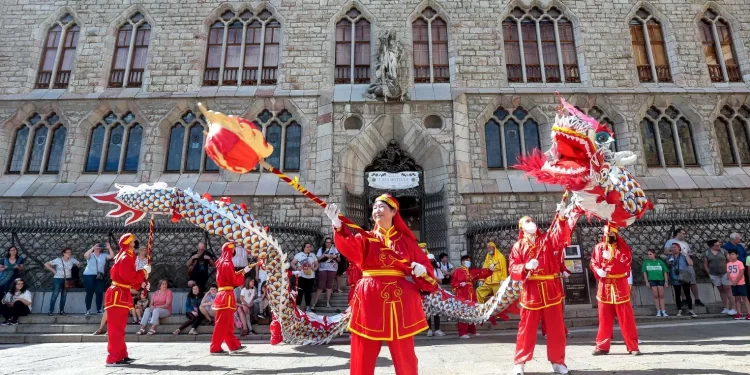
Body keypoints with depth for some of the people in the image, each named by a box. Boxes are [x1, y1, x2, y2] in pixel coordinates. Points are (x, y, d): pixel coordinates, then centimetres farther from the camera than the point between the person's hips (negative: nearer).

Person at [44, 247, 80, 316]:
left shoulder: (72, 260, -1)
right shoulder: (58, 260, -9)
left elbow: (79, 264, 13)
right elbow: (46, 264, -5)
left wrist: (73, 271, 4)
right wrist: (53, 271, -8)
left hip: (67, 280, 3)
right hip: (58, 279, -3)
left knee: (64, 295, 8)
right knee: (55, 295, -9)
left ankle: (62, 310, 16)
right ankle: (50, 311, -2)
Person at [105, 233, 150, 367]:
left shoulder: (125, 257, 16)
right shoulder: (125, 258, -16)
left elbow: (129, 277, 19)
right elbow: (130, 277, -22)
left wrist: (142, 284, 11)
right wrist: (144, 271, -11)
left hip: (120, 295, 11)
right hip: (118, 295, -11)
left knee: (119, 327, 15)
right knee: (116, 328, -8)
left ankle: (121, 356, 24)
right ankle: (113, 359, -5)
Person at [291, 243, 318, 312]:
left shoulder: (313, 255, 13)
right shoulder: (298, 255, 0)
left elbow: (316, 264, 16)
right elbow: (292, 263, -4)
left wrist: (315, 268, -6)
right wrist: (296, 268, -22)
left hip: (310, 277, 3)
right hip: (301, 276, -3)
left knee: (308, 292, 7)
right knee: (299, 291, -4)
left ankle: (307, 307, 16)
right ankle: (298, 306, 3)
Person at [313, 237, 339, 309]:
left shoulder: (335, 249, 9)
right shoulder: (321, 249, 4)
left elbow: (339, 260, 10)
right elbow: (317, 259, -5)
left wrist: (336, 256, -10)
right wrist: (324, 255, -16)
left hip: (332, 269, 2)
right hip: (323, 269, -2)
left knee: (329, 285, 5)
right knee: (321, 286, -5)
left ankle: (328, 302, 11)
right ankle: (314, 302, 2)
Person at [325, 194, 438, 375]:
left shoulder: (406, 240, 8)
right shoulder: (365, 238, 4)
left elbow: (424, 263, 8)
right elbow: (350, 247, -18)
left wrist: (422, 270, -16)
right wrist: (338, 225, -38)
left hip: (399, 299, 0)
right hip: (370, 299, 0)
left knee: (404, 356, 10)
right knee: (363, 356, 7)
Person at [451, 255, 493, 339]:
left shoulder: (472, 271, 13)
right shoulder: (457, 271, -4)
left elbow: (481, 273, 1)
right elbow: (453, 283, -6)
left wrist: (489, 269, -12)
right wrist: (460, 284, -21)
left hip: (471, 295, 7)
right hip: (462, 295, -7)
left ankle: (472, 331, 25)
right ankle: (462, 333, -6)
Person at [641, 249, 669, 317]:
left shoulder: (660, 262, 3)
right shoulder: (646, 262, 3)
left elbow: (665, 272, 6)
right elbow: (644, 272, 4)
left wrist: (666, 281, 1)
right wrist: (647, 282, 0)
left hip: (660, 280, 0)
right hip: (652, 280, 0)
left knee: (661, 296, 2)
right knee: (656, 296, 2)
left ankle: (663, 311, 6)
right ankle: (658, 311, 8)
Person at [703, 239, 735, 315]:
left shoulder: (723, 251, -3)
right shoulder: (707, 253, 0)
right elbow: (705, 265, 6)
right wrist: (709, 274, 2)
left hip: (725, 274, -2)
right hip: (714, 275, 2)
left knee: (728, 290, -3)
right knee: (721, 291, 9)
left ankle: (732, 308, 2)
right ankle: (726, 308, 16)